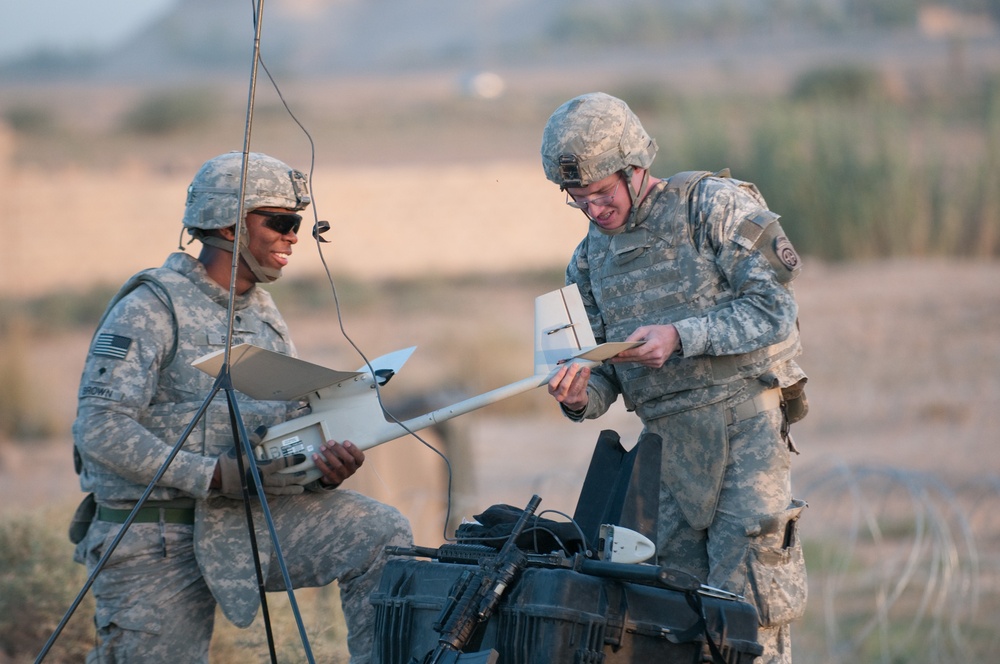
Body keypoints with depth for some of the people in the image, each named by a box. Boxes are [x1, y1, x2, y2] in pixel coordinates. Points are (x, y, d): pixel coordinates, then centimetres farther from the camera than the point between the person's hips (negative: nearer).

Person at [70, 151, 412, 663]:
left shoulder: (264, 315, 14)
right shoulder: (152, 308, -12)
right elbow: (101, 430, -21)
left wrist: (323, 468, -10)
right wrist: (215, 476, -26)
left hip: (248, 520, 6)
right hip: (156, 537, -6)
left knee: (381, 533, -11)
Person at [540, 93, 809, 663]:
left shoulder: (714, 206, -3)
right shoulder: (591, 259, 14)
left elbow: (774, 308, -10)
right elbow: (605, 373, 14)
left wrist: (681, 337, -18)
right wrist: (580, 397, -10)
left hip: (746, 423, -6)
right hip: (670, 440, 6)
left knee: (747, 597, -11)